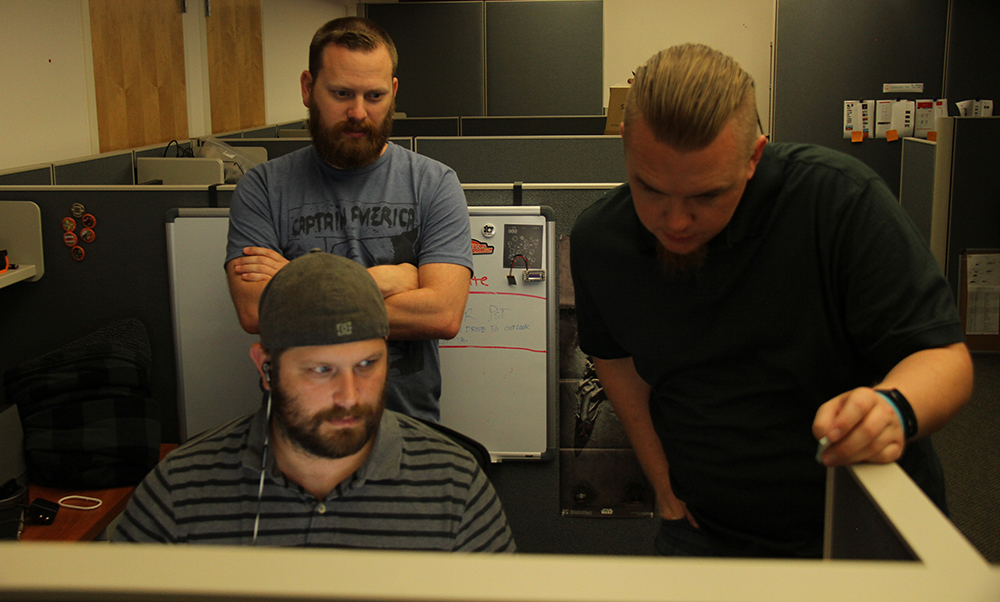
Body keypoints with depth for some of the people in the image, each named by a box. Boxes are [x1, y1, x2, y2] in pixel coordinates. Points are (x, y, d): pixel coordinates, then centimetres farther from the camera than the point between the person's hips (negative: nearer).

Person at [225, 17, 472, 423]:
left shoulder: (434, 184, 2)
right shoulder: (263, 187, 4)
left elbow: (443, 314, -10)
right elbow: (253, 311, -8)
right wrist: (380, 281, -8)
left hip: (408, 417, 0)